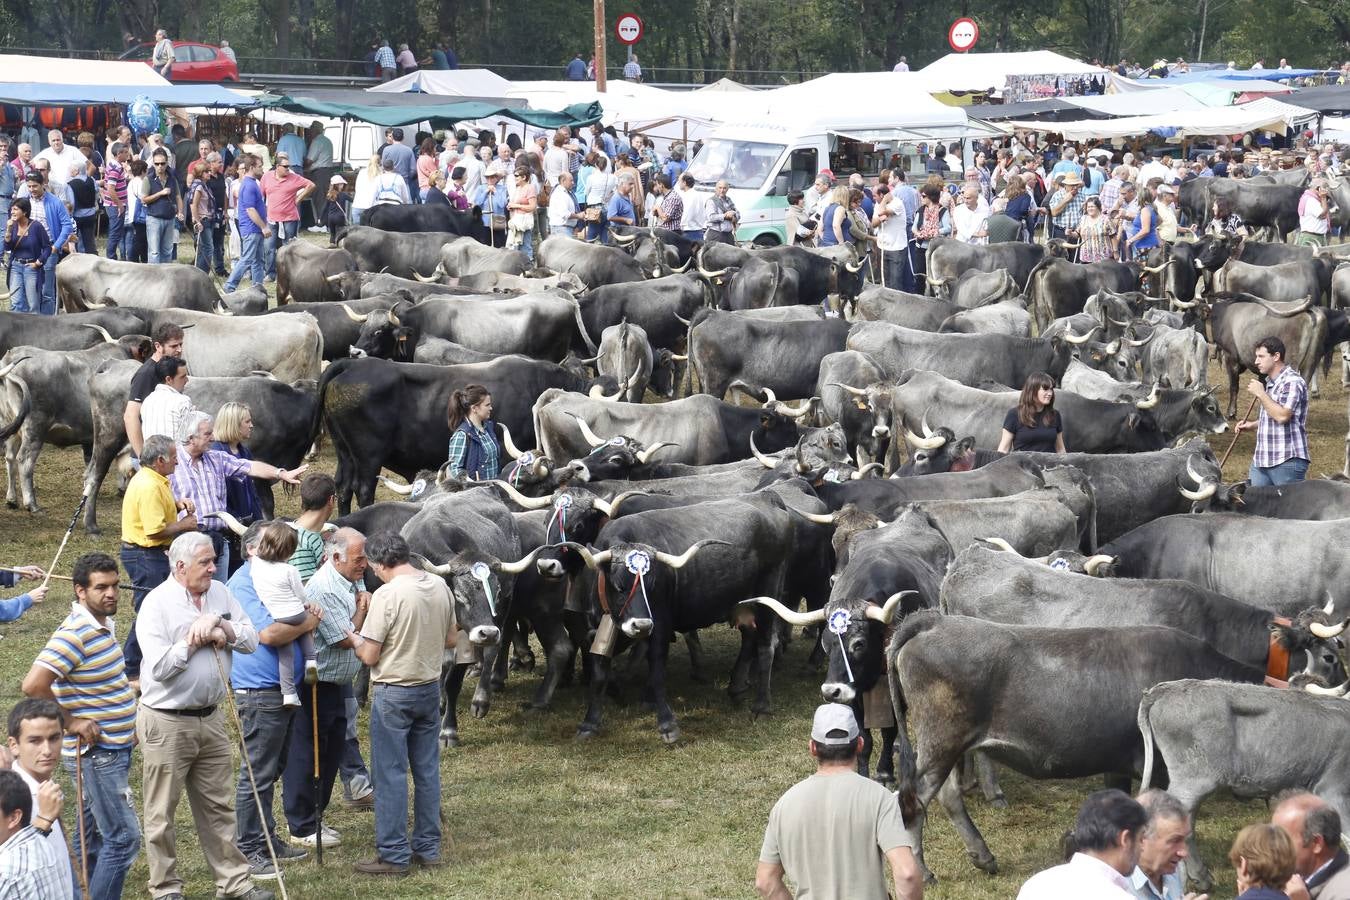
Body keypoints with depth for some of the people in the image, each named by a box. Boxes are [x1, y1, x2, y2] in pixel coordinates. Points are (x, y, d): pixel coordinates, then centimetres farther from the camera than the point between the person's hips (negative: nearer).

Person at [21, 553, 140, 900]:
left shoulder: (104, 623, 8)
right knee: (124, 837, -10)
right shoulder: (75, 633, -22)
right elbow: (34, 685, -30)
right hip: (96, 751, -10)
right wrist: (70, 722, -21)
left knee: (92, 836, 17)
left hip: (114, 747, 10)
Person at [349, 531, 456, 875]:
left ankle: (393, 856, 5)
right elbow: (451, 639, 11)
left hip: (393, 693, -6)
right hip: (430, 688, 7)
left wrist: (353, 637, 4)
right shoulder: (440, 586, 1)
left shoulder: (388, 595, -19)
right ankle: (428, 848, 21)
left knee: (391, 774, 1)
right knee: (427, 770, 14)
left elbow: (370, 656, -16)